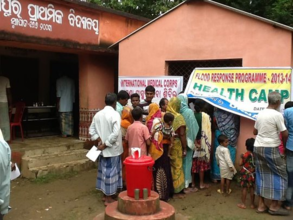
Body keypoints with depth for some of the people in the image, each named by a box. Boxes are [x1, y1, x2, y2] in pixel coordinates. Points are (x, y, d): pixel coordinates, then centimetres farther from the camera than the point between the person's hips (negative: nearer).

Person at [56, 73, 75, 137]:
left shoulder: (59, 81, -5)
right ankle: (70, 132, 11)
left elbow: (58, 93, -9)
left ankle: (64, 133, 0)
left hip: (62, 104, -4)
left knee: (63, 120, -1)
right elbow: (73, 92, 11)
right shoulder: (71, 80, 7)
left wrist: (58, 103, -5)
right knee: (70, 119, 9)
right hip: (70, 103, 4)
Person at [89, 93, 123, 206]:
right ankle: (108, 199, 11)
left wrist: (98, 140, -2)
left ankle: (105, 194, 29)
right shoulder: (115, 114, -16)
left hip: (102, 149, 6)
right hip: (112, 149, -6)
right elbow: (115, 133, -24)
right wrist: (105, 144, -17)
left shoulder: (98, 114, 4)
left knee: (104, 170, 17)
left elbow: (92, 130, 5)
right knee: (110, 172, 2)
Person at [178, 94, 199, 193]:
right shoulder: (189, 112, -12)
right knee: (186, 162, 3)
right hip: (187, 141, -4)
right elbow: (194, 127, -13)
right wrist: (195, 139, -4)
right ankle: (186, 185, 8)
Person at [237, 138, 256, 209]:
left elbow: (240, 164, -7)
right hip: (253, 174, 4)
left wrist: (242, 157, 6)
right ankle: (252, 204, 18)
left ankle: (243, 204, 10)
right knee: (252, 188, 10)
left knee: (244, 188, 4)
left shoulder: (245, 155, -15)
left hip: (245, 174, -3)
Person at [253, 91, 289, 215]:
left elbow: (255, 132, 17)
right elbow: (285, 134, -11)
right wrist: (284, 144, 8)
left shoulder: (260, 114, 9)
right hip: (271, 149, -7)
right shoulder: (277, 115, -13)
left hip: (258, 147, 7)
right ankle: (274, 205, 9)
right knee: (280, 174, 6)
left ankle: (261, 205, 13)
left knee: (262, 175, 11)